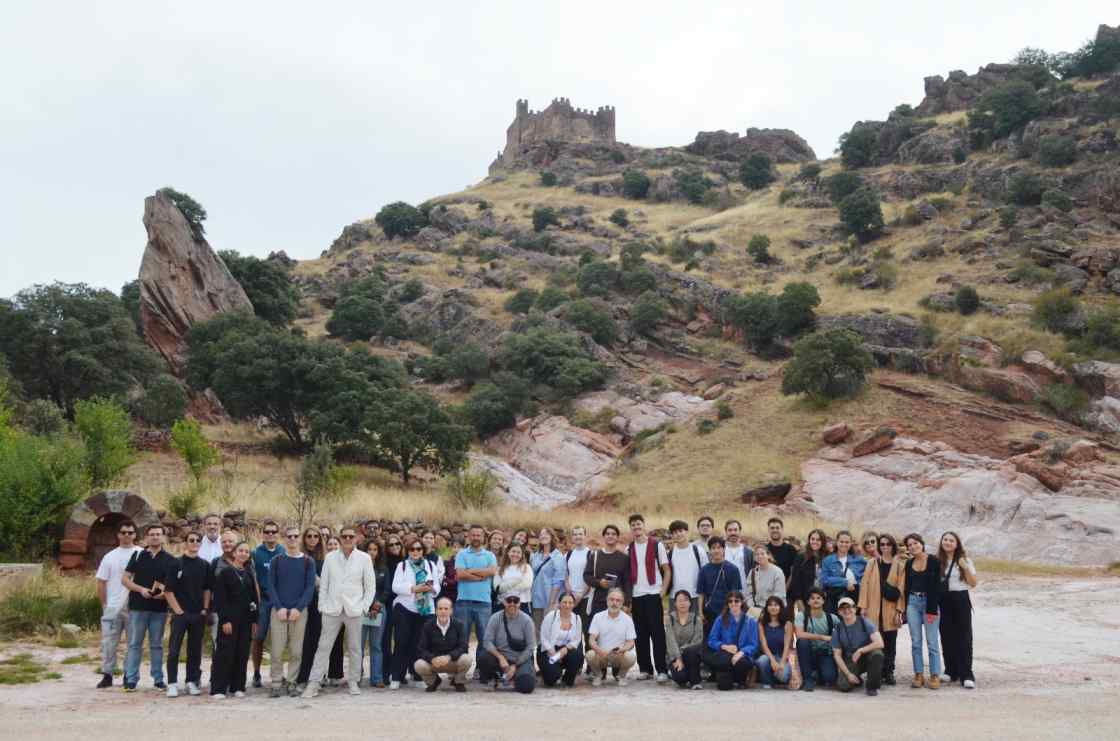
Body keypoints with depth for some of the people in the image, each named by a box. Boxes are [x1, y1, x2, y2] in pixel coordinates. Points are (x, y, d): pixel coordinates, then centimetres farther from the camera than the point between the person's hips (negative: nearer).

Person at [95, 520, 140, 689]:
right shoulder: (110, 557, 7)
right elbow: (101, 583, 9)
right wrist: (104, 605, 4)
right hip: (112, 608, 2)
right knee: (108, 642, 4)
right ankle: (107, 675, 14)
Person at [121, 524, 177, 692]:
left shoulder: (170, 560, 5)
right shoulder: (138, 555, 4)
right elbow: (125, 579, 3)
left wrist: (166, 593, -13)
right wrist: (140, 589, -13)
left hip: (159, 607, 1)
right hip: (138, 606, -1)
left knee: (157, 645, 8)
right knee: (134, 644, 1)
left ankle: (158, 679, 13)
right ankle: (131, 679, 5)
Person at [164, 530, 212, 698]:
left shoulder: (205, 565, 8)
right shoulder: (176, 564, -3)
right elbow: (169, 590, -4)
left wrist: (205, 609, 3)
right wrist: (177, 610, -9)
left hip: (199, 615, 3)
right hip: (180, 614, -3)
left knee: (195, 650, 8)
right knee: (174, 650, -4)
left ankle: (192, 682, 17)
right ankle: (172, 684, 2)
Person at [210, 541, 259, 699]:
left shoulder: (250, 574, 13)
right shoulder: (225, 572, -2)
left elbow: (254, 597, 13)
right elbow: (219, 598, -8)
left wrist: (254, 620, 7)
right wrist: (225, 620, -14)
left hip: (246, 619, 5)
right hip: (230, 619, -5)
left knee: (242, 654, 5)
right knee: (225, 653, -6)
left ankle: (237, 686, 13)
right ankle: (218, 689, -2)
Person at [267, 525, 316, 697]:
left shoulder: (308, 562, 7)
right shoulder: (276, 561, 7)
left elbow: (310, 587, 1)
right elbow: (271, 586, 3)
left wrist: (298, 608, -11)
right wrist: (279, 607, -10)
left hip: (299, 611, 0)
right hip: (279, 610, 0)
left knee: (296, 651, 0)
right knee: (277, 650, -4)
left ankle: (291, 682, 10)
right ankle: (277, 683, 6)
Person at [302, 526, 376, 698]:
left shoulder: (364, 558, 1)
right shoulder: (330, 557, 6)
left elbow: (370, 586, 4)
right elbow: (323, 584, 8)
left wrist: (364, 606, -3)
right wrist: (322, 605, 1)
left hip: (354, 610, -1)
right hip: (332, 609, 1)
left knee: (354, 648, 6)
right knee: (323, 646, -1)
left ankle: (353, 681, 17)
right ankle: (313, 683, 1)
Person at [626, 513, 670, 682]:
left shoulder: (657, 545, 0)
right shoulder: (629, 549, 11)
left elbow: (667, 571, 0)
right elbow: (626, 574, 13)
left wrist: (662, 592, -8)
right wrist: (627, 597, 5)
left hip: (653, 595, -4)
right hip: (636, 597, 4)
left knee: (657, 633, -5)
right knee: (641, 635, 7)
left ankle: (662, 670, -3)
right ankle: (645, 669, 15)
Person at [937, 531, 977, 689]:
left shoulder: (964, 560, 2)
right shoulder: (937, 561, 5)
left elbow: (973, 583, -1)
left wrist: (966, 568, -13)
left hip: (961, 600, -2)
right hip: (943, 601, 2)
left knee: (964, 637, -4)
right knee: (947, 637, 6)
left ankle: (966, 676, -5)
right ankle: (952, 672, 17)